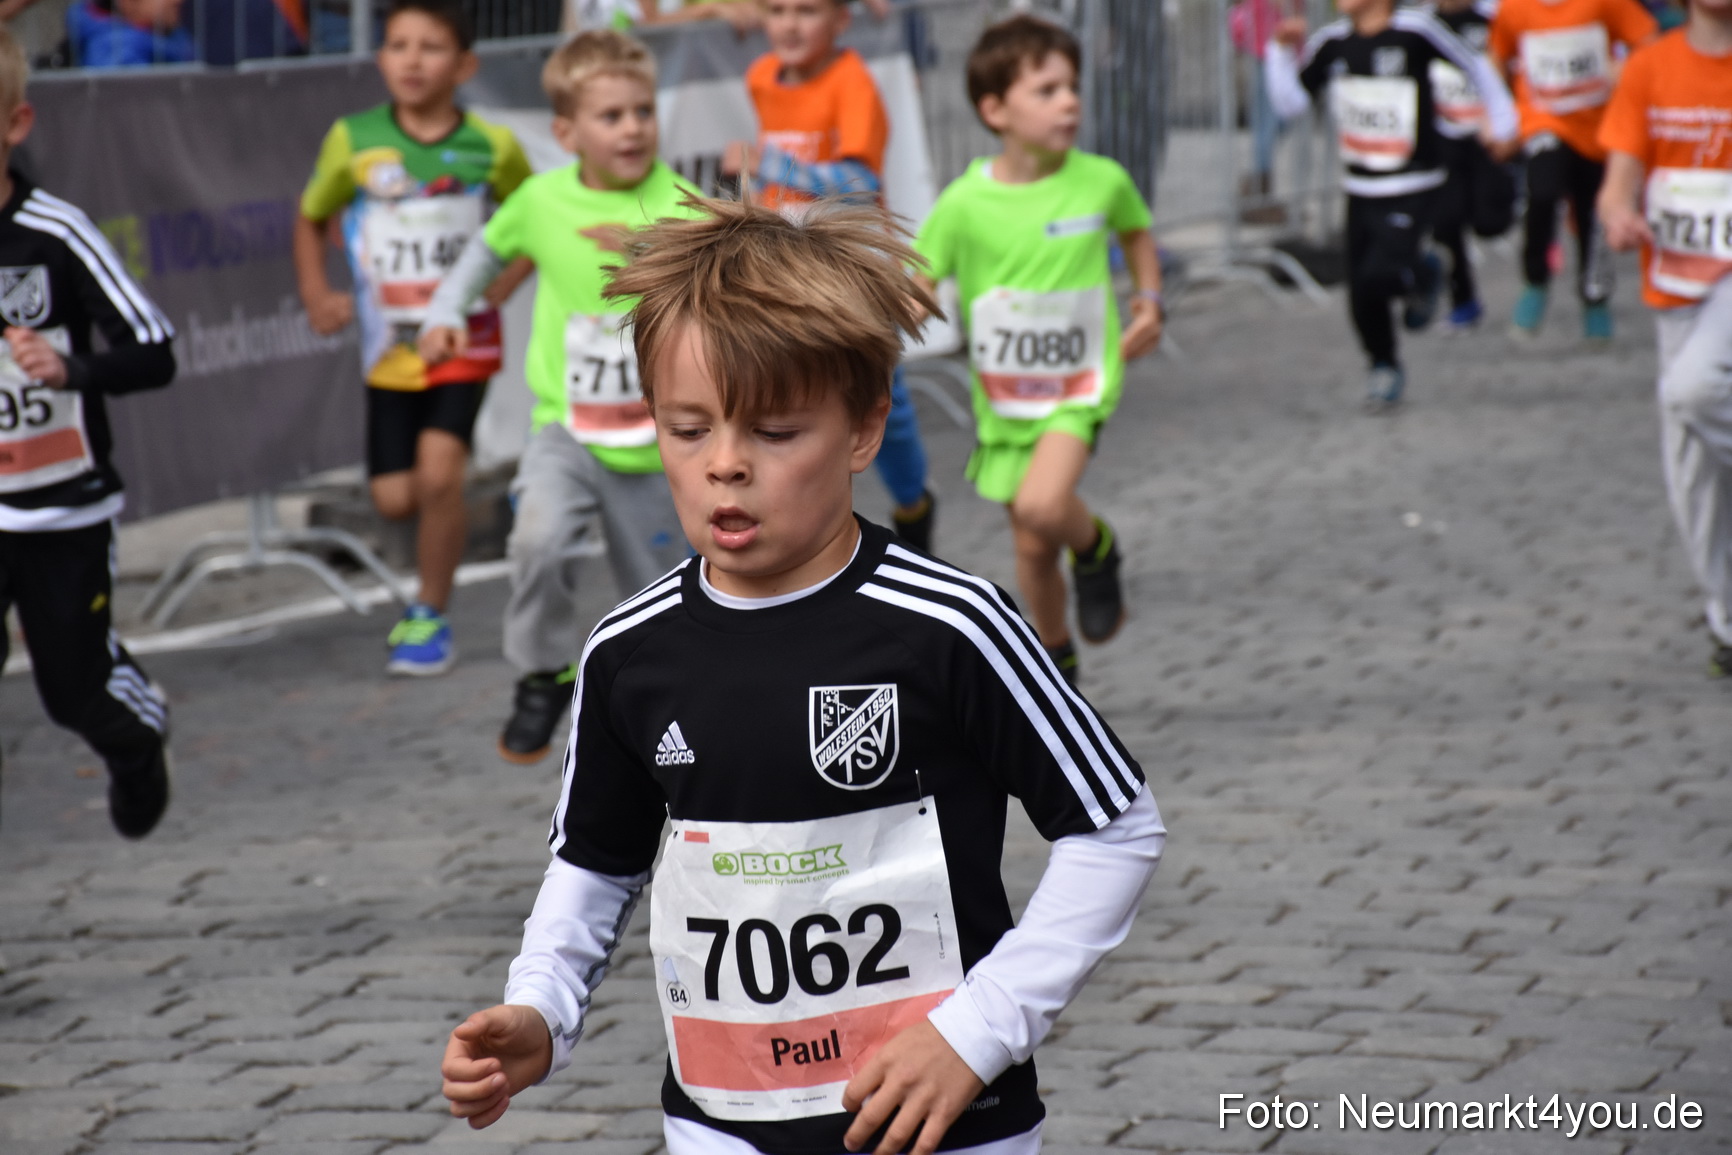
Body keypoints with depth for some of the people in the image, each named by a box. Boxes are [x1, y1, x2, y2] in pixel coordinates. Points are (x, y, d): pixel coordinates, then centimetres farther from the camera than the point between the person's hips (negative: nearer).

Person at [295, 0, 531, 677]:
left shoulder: (492, 149, -8)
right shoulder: (354, 142, -5)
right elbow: (311, 220, 10)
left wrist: (499, 286, -6)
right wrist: (316, 295, -2)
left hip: (462, 341, -2)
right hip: (390, 347, 2)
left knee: (438, 468, -20)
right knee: (395, 497, 2)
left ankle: (431, 617, -2)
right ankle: (449, 532, 39)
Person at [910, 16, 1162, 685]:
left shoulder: (1102, 182, -10)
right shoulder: (965, 204, -13)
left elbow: (1137, 232, 14)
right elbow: (915, 289, -4)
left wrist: (1149, 302, 2)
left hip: (1082, 381, -2)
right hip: (1004, 395, 2)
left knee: (1041, 504, -29)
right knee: (1031, 548, 12)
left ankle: (1096, 550, 6)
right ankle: (1056, 663, 36)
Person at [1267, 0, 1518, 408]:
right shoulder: (1332, 42, 3)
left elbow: (1475, 66, 0)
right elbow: (1290, 102, 5)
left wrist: (1502, 124, 7)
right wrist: (1283, 50, -6)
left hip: (1413, 188, -5)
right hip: (1360, 190, 5)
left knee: (1380, 275, -23)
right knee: (1361, 299, 6)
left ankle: (1422, 275, 13)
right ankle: (1384, 369, 32)